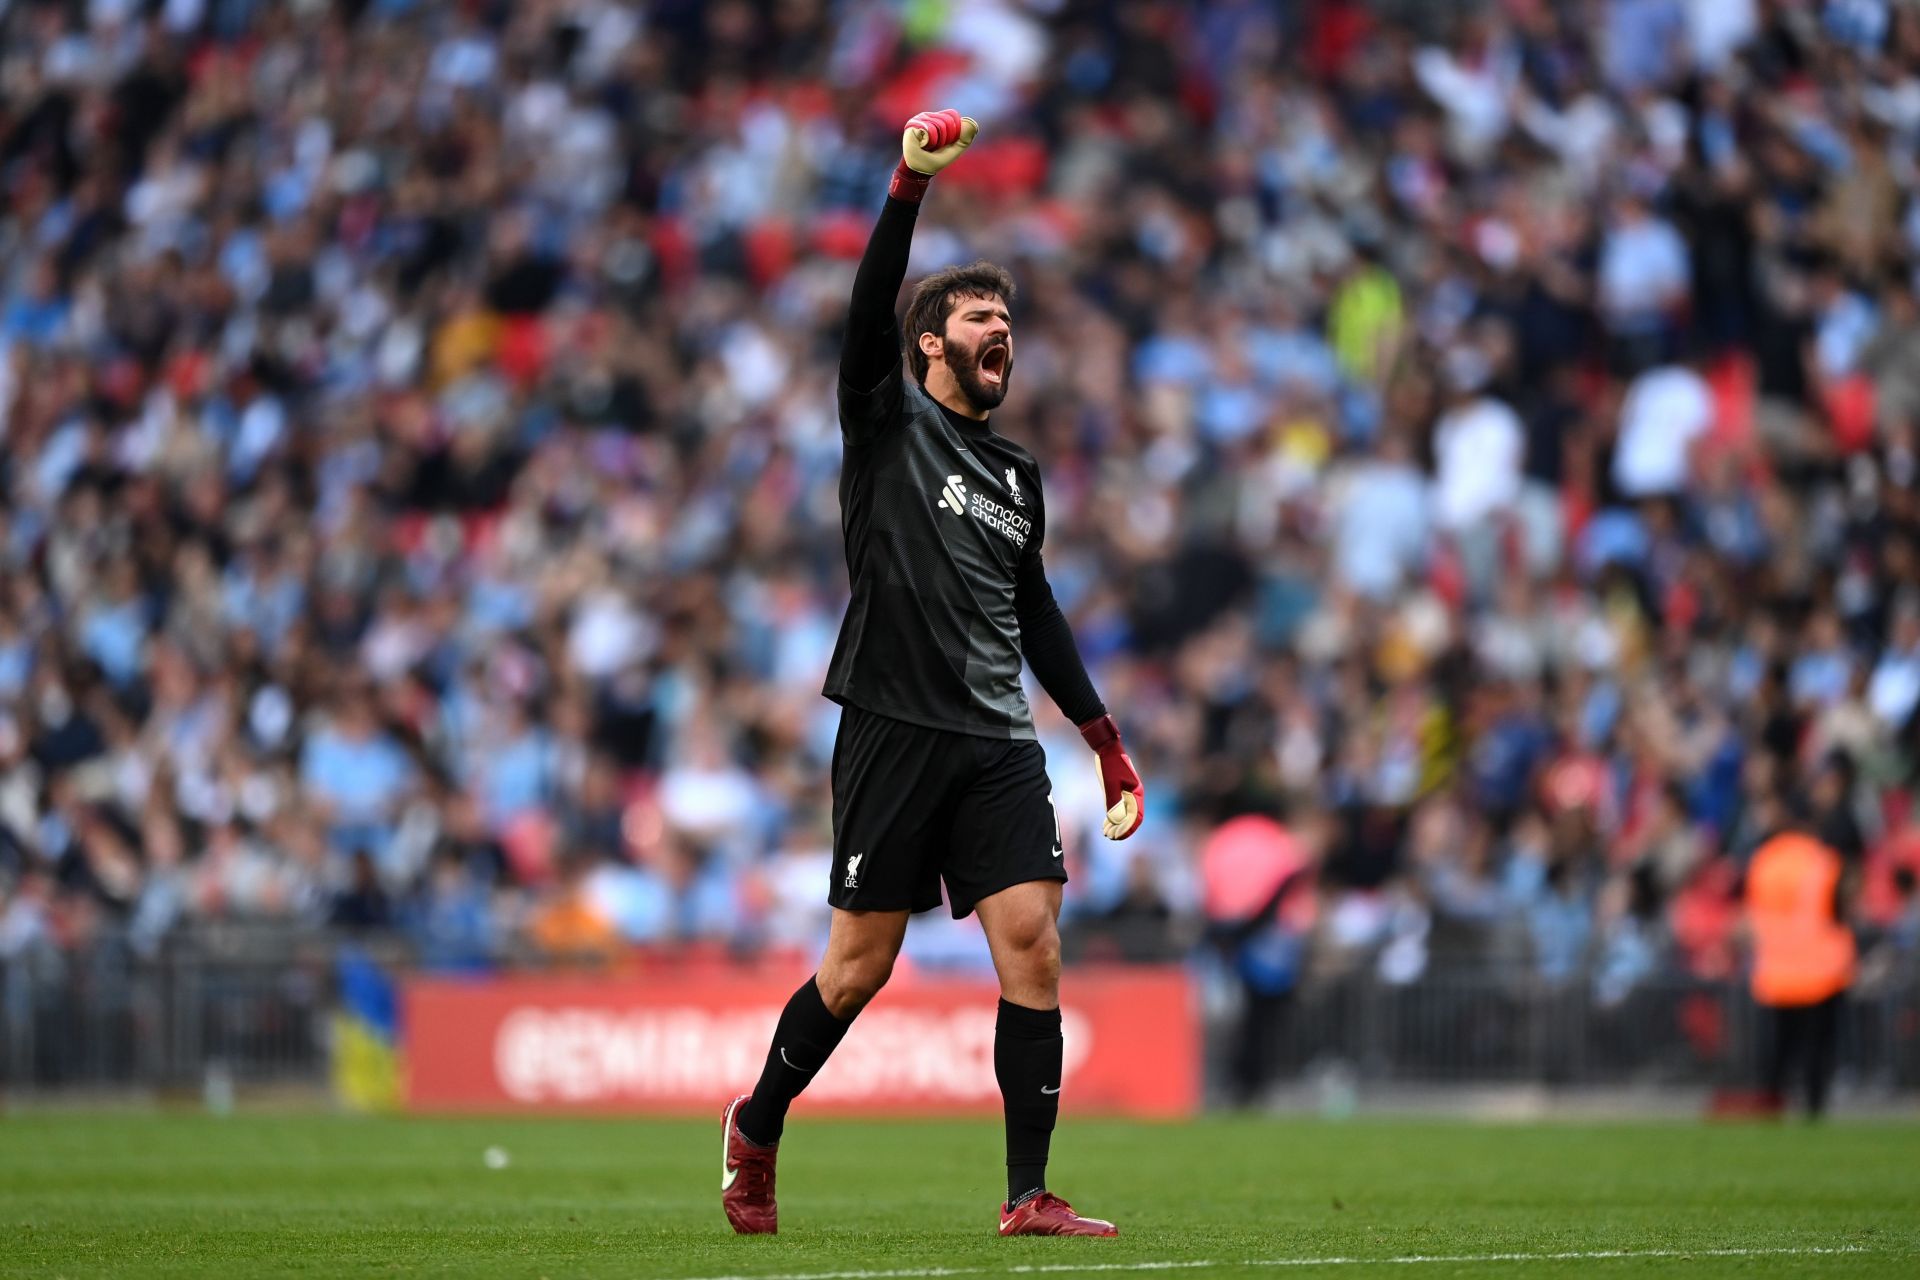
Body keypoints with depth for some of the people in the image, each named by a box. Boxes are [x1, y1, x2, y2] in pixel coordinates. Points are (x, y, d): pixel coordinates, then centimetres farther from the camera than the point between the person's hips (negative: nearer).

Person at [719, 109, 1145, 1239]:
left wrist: (1103, 733, 24)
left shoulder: (1019, 476, 20)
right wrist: (909, 188, -25)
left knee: (1032, 944, -10)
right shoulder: (887, 419, 4)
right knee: (861, 965, -2)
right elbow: (869, 310, -13)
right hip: (895, 729, -5)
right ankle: (757, 1129, 23)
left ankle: (1030, 1196, -9)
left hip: (1000, 743, 5)